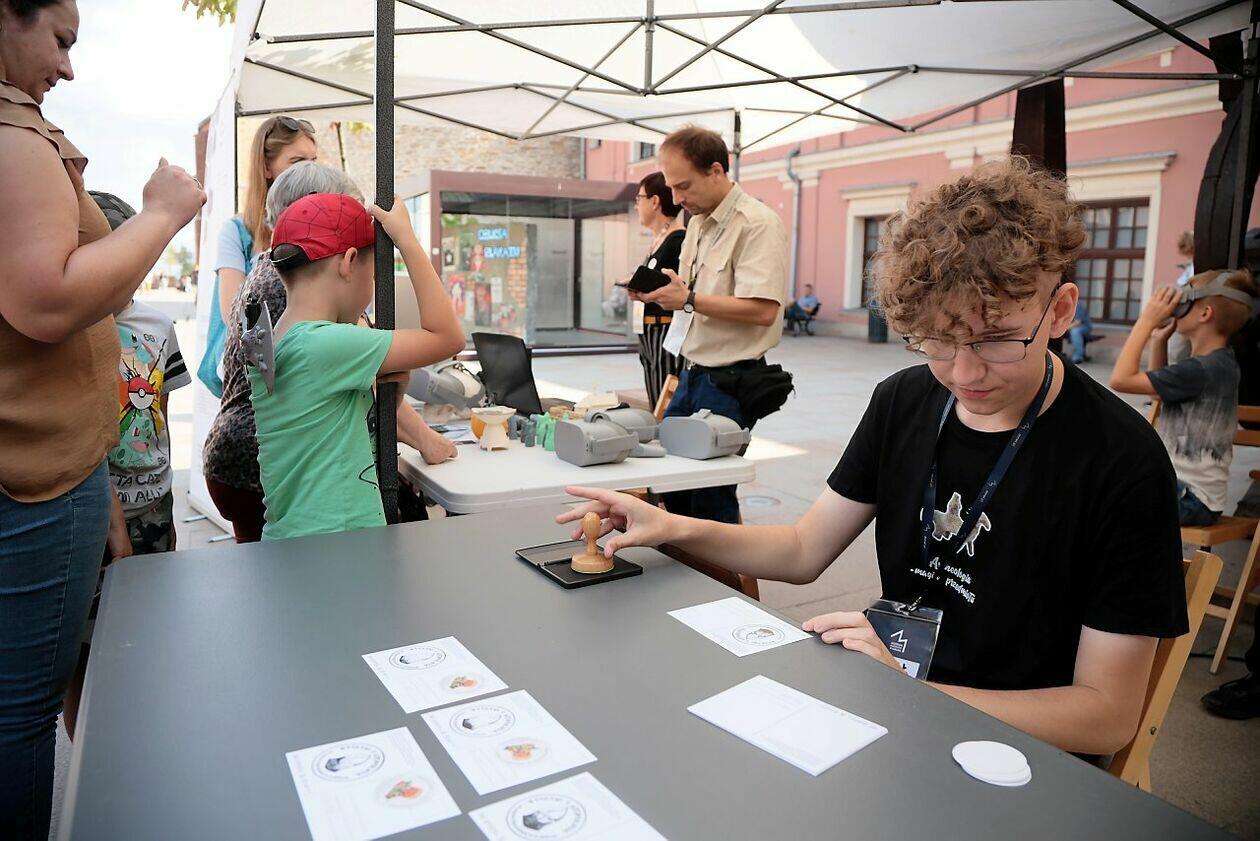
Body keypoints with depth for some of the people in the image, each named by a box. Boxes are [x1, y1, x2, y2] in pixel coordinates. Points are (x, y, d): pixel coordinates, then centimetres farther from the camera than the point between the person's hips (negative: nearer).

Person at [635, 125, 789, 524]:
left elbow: (762, 309, -24)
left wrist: (689, 299, -22)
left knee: (711, 497, -2)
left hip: (729, 382, -9)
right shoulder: (699, 221, 13)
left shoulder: (758, 223, -15)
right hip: (692, 373, 9)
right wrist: (654, 290, 4)